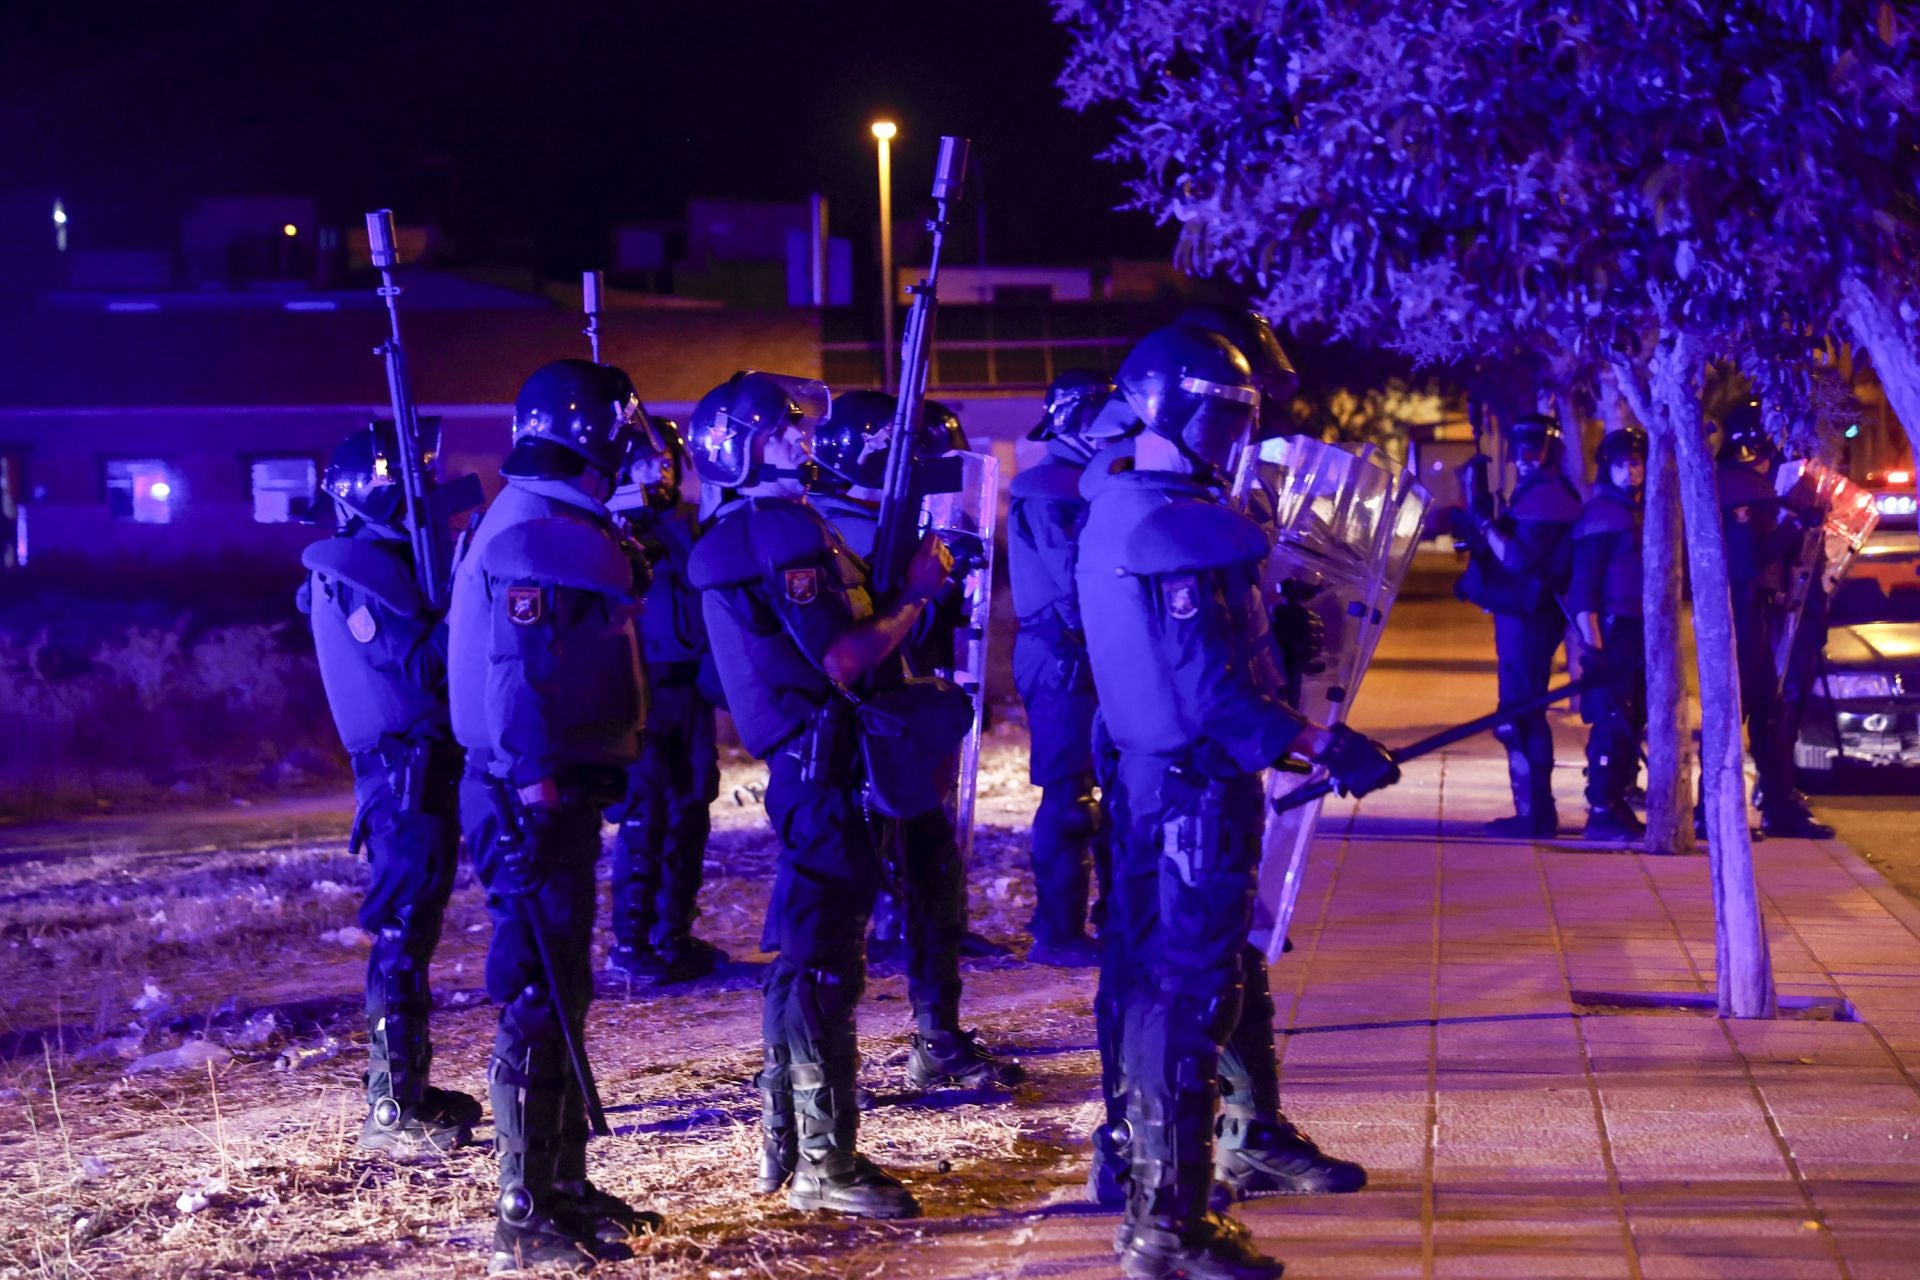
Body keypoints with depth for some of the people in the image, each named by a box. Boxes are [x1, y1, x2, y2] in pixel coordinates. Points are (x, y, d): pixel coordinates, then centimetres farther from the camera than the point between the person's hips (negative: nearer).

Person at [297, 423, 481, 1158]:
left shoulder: (388, 562, 17)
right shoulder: (351, 572, -13)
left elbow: (427, 652, 17)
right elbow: (418, 663, -20)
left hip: (425, 766, 10)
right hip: (404, 767, -10)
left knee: (416, 925, 15)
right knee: (402, 932, -10)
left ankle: (405, 1088, 23)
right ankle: (391, 1110, -8)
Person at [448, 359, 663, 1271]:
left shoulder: (563, 531, 16)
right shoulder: (535, 538, -18)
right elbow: (517, 682, -24)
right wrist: (534, 804, -26)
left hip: (563, 793, 11)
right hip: (535, 801, -11)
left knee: (563, 991, 17)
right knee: (539, 1001, -6)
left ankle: (564, 1184, 28)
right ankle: (526, 1215, -1)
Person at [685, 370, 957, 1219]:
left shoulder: (732, 538, 17)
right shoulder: (786, 530, -15)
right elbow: (845, 659, -22)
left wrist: (907, 581, 12)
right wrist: (915, 594, -9)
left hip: (806, 762, 11)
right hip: (827, 764, -11)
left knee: (804, 956, 16)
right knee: (825, 964, -7)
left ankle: (783, 1144, 25)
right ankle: (825, 1163, -3)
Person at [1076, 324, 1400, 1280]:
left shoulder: (1115, 511, 12)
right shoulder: (1174, 527, -20)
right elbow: (1207, 686, -25)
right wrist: (1325, 747, -23)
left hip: (1154, 774, 10)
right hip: (1198, 786, -10)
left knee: (1154, 978, 17)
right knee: (1191, 993, -5)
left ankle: (1152, 1187, 29)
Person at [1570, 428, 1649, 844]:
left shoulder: (1642, 512, 16)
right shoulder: (1600, 515, -9)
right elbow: (1582, 586, -14)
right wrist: (1592, 645, -20)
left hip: (1640, 633, 8)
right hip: (1612, 631, -8)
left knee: (1633, 723, 11)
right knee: (1612, 723, -10)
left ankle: (1618, 806, 18)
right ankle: (1601, 814, -7)